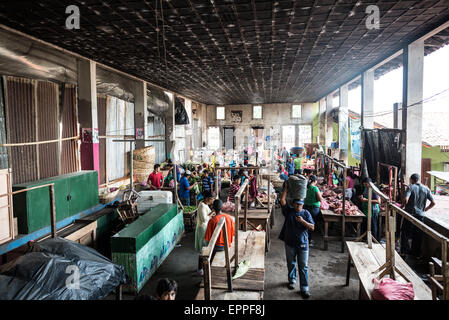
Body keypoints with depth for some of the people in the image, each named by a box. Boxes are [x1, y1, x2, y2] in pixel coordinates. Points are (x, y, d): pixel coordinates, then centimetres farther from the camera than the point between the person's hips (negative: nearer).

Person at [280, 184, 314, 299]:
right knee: (291, 264, 17)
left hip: (303, 244, -1)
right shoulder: (289, 211, -1)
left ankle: (304, 288, 7)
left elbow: (312, 227, -6)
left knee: (303, 266, 1)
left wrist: (303, 221, -21)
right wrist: (286, 188, -14)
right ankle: (292, 280, 38)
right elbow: (282, 200, -14)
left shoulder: (306, 213, -1)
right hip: (290, 243, 1)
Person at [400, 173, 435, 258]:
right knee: (418, 235, 14)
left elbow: (406, 199, -23)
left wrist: (403, 207, -6)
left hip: (410, 213, -4)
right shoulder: (426, 189, 3)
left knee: (405, 233, 8)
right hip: (420, 215, 4)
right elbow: (433, 203, 1)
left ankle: (404, 251, 9)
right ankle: (416, 253, 22)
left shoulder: (411, 187, -8)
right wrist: (425, 210, 13)